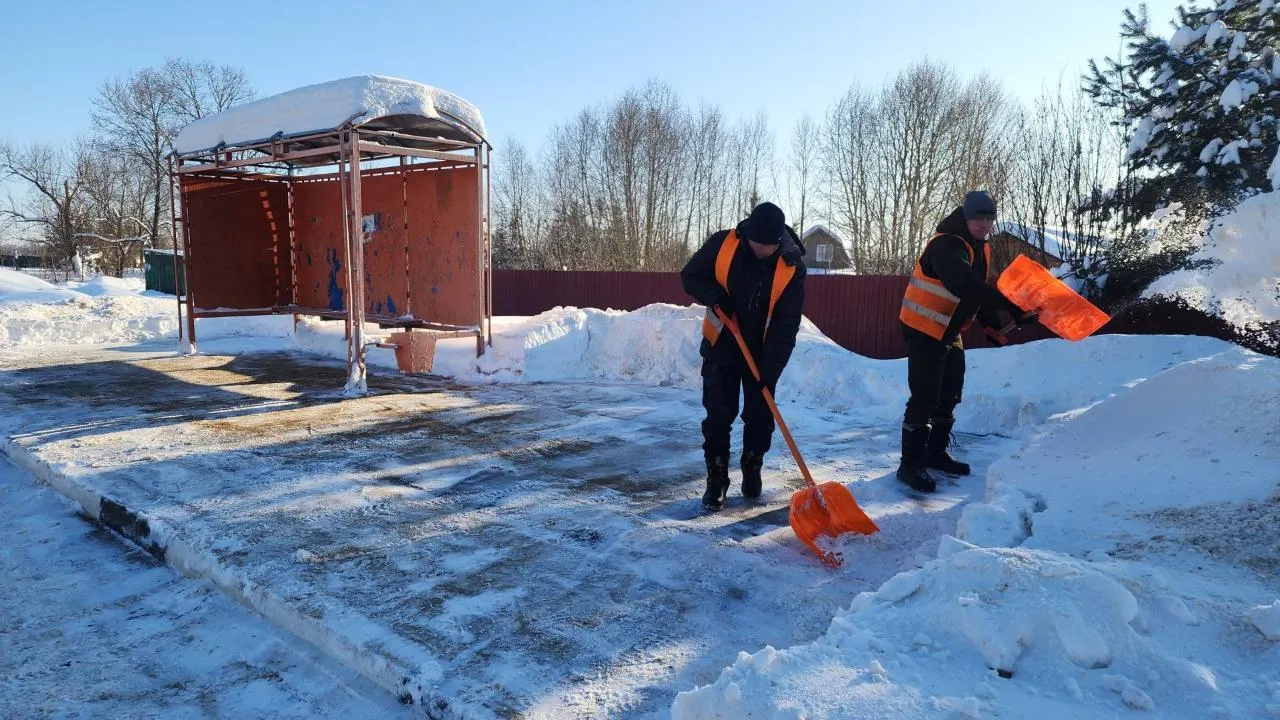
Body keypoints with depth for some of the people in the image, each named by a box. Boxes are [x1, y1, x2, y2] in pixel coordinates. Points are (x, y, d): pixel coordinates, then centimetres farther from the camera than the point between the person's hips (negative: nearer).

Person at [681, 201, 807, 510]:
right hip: (721, 347, 0)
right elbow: (690, 276, -1)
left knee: (760, 416, 6)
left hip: (763, 353, 1)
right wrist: (713, 294, -22)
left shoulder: (792, 265, -16)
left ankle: (752, 470, 27)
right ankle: (716, 479, 10)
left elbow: (787, 324, -15)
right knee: (718, 415, 0)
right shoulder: (722, 244, -16)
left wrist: (771, 369, -21)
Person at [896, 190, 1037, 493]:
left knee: (949, 395, 16)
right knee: (925, 398, -11)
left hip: (950, 332, 10)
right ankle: (911, 464, -5)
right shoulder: (945, 246, -22)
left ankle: (937, 452, 29)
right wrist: (1012, 307, -41)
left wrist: (994, 325, 11)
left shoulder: (979, 249, 10)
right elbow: (966, 287, -38)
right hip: (924, 330, -10)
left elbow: (977, 291, 19)